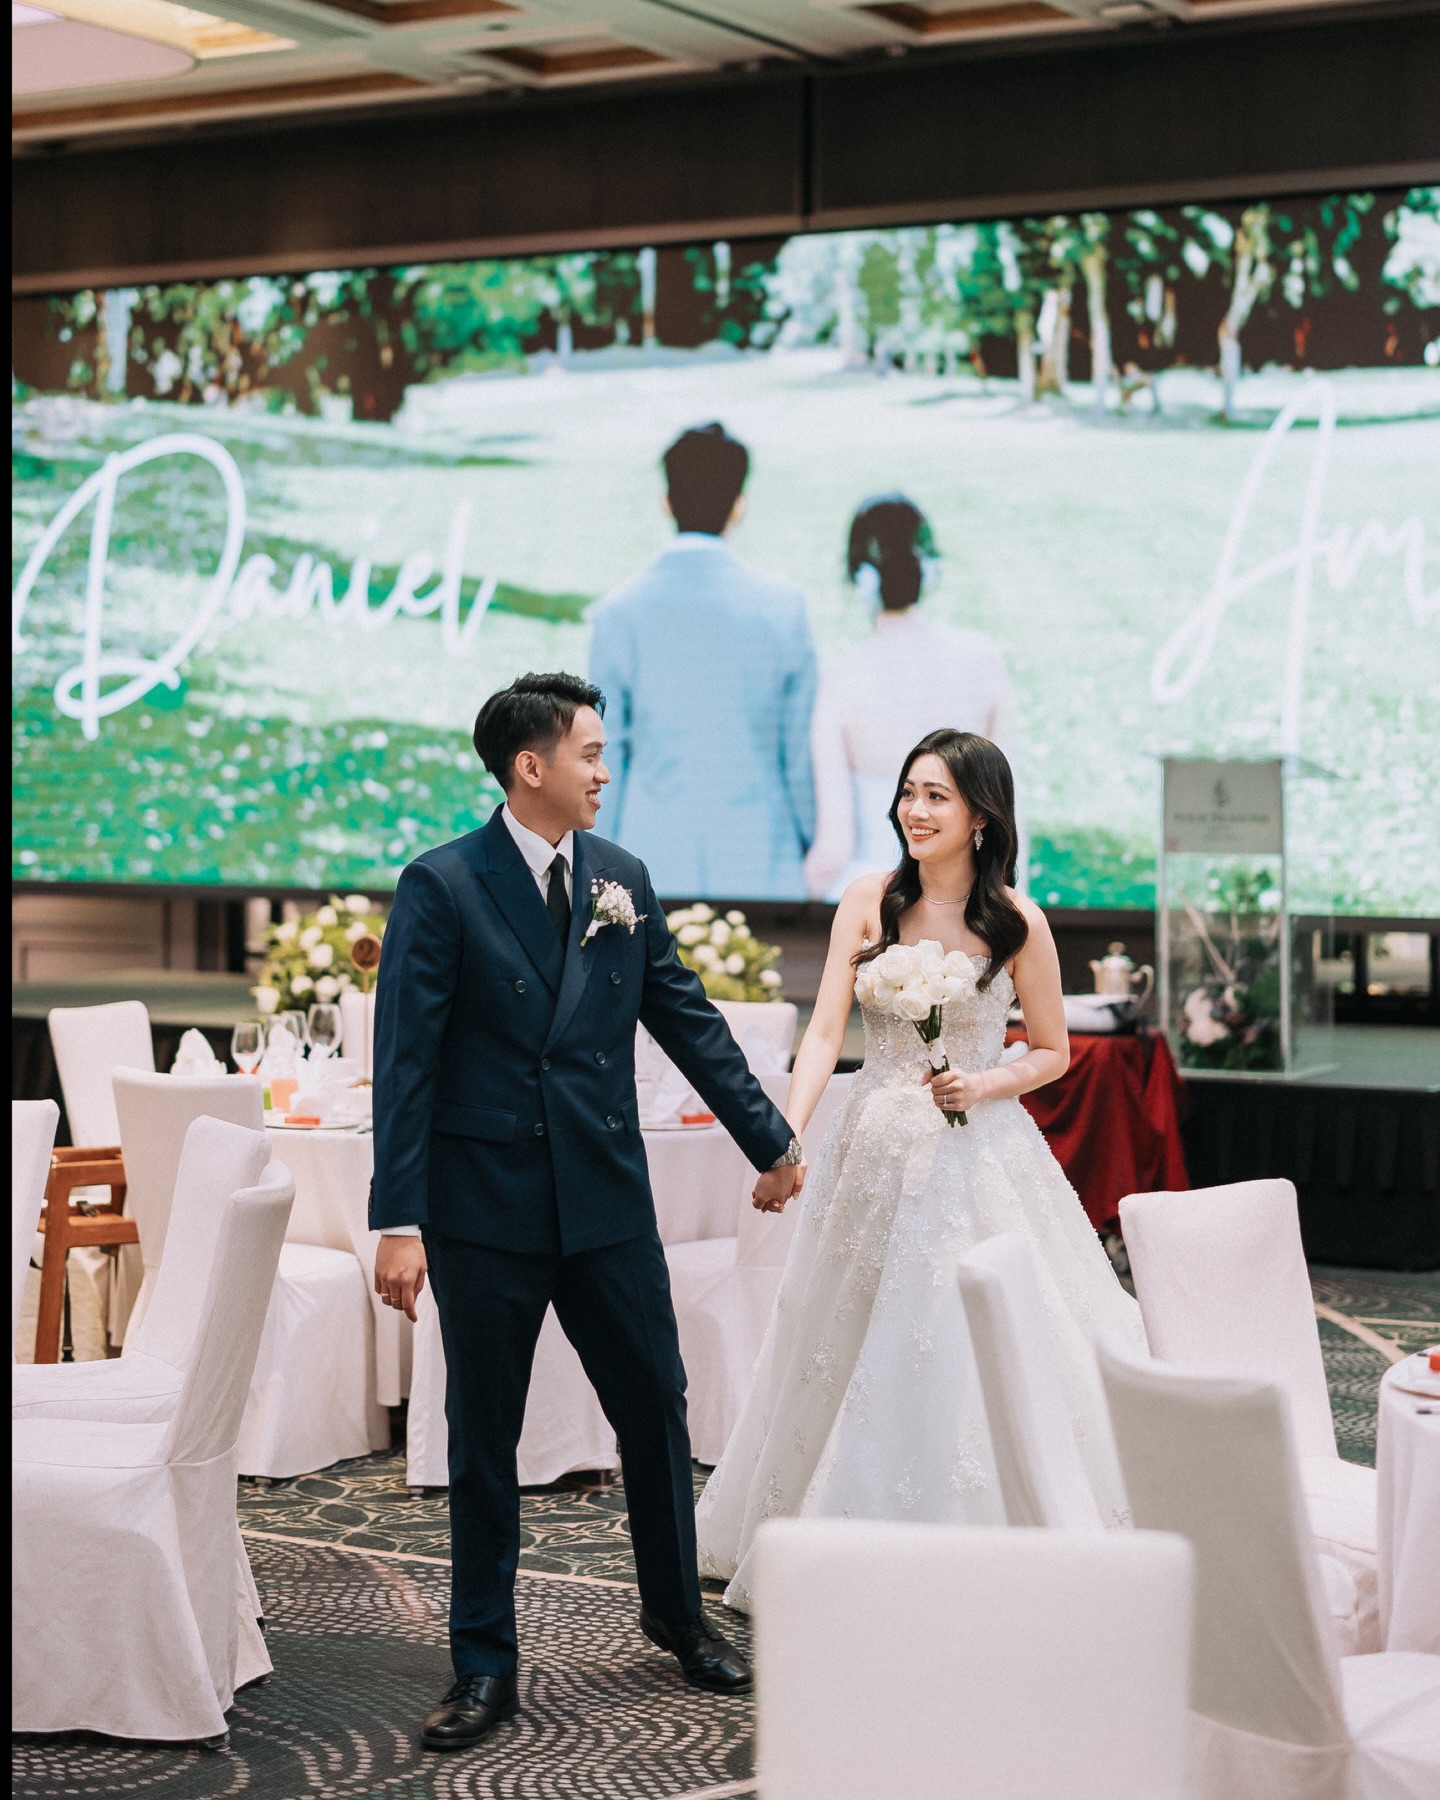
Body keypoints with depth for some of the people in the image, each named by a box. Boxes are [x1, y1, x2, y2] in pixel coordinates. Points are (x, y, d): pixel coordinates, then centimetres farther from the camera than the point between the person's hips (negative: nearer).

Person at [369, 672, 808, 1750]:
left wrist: (771, 1140, 16)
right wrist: (398, 1223, -16)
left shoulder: (624, 879, 6)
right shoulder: (442, 888, -8)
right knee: (484, 1437, 7)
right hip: (484, 1205, -4)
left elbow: (688, 1021, 14)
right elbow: (406, 1063, -11)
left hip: (607, 1197, 4)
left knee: (656, 1405, 11)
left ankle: (678, 1615, 32)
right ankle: (486, 1665, 18)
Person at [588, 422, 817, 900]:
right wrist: (813, 850, 13)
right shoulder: (784, 608, -4)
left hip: (655, 863, 1)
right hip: (761, 867, 0)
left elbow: (605, 758, 1)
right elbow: (802, 748, 1)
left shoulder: (617, 615, -3)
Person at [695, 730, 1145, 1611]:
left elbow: (1052, 1052, 5)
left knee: (980, 1351, -4)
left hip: (980, 1154, -3)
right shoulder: (870, 902, 0)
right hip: (878, 1149, 3)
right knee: (860, 1347, 10)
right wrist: (787, 1137, -19)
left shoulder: (1018, 922, -5)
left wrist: (985, 1086, -14)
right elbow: (825, 1032, -5)